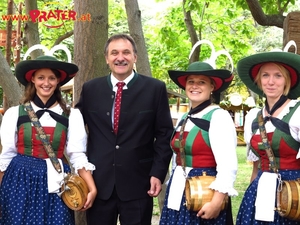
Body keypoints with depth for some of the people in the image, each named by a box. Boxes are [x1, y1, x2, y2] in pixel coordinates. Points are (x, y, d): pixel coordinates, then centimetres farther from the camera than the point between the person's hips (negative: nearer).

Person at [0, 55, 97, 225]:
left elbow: (78, 155, -2)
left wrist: (92, 188, -13)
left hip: (55, 184, 0)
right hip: (21, 182, 0)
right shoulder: (14, 113, 3)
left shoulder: (72, 115, 2)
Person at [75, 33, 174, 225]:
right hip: (98, 182, 2)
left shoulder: (155, 89, -1)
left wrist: (158, 173, -7)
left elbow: (164, 134, 0)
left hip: (138, 182, -2)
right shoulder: (90, 89, 6)